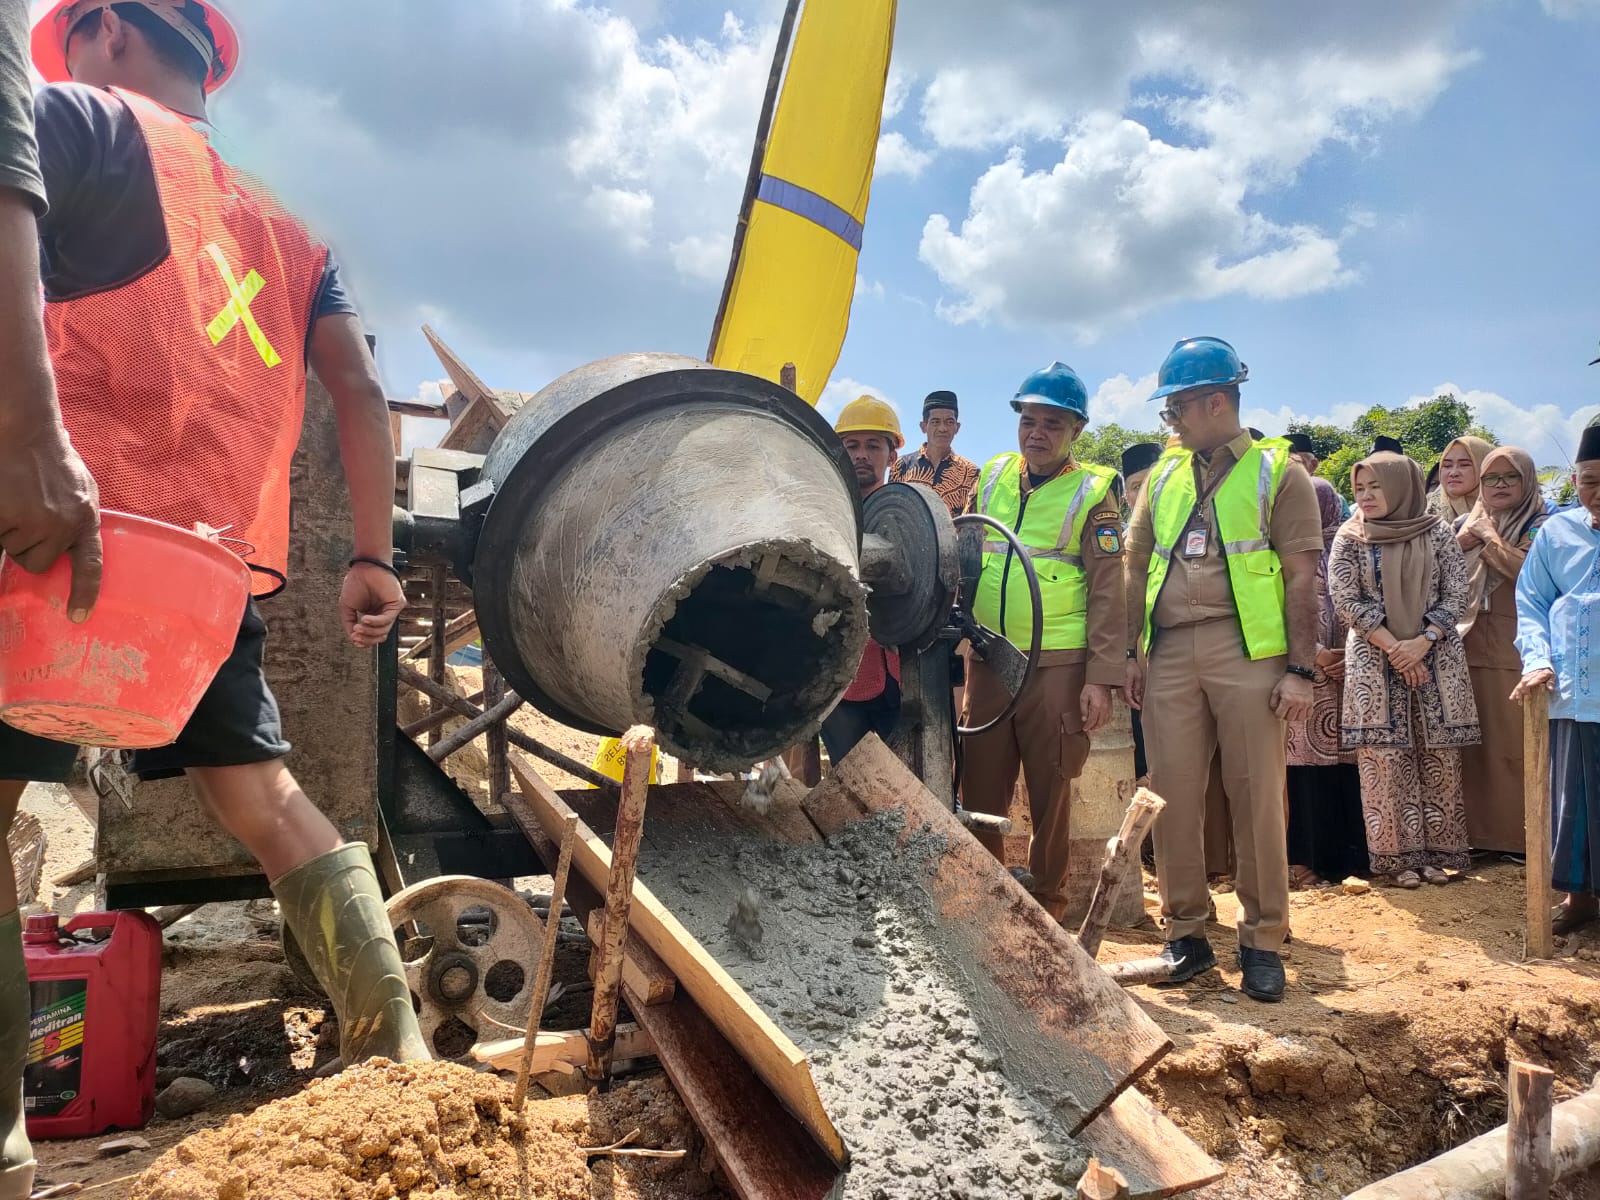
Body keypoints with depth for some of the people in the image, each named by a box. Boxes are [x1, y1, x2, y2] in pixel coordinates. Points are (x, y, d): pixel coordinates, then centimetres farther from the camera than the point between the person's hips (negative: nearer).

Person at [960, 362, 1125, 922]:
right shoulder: (992, 476, 11)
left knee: (1051, 792, 6)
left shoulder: (1092, 492, -1)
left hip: (1059, 665, -3)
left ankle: (1048, 900, 23)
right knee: (979, 788, 8)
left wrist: (1101, 679, -11)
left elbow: (1107, 593, -5)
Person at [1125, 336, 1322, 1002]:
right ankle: (1186, 933, 17)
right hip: (1170, 653, 4)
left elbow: (1302, 578, -2)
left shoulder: (1277, 472, 3)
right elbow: (1138, 568, 15)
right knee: (1172, 795, 5)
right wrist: (1132, 654, 8)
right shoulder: (1164, 476, 16)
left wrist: (1301, 670, -8)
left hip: (1247, 651, -4)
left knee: (1257, 797, 1)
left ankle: (1262, 941, 14)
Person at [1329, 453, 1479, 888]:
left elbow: (1456, 594, 1)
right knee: (1387, 761, -2)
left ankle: (1438, 853, 10)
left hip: (1435, 659, 1)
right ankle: (1399, 857, 4)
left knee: (1438, 759, 2)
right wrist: (1394, 648, -11)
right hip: (1375, 662, -1)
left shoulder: (1437, 534, 5)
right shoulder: (1349, 539, 3)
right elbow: (1347, 600, -3)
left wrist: (1421, 642, -12)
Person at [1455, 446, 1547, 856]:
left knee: (1516, 743, -4)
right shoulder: (1470, 524, 15)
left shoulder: (1541, 525, 1)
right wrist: (1462, 540, -5)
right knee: (1476, 744, 5)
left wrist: (1489, 536, -8)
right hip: (1471, 647, 4)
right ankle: (1481, 832, 12)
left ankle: (1524, 834, 3)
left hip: (1517, 650, -4)